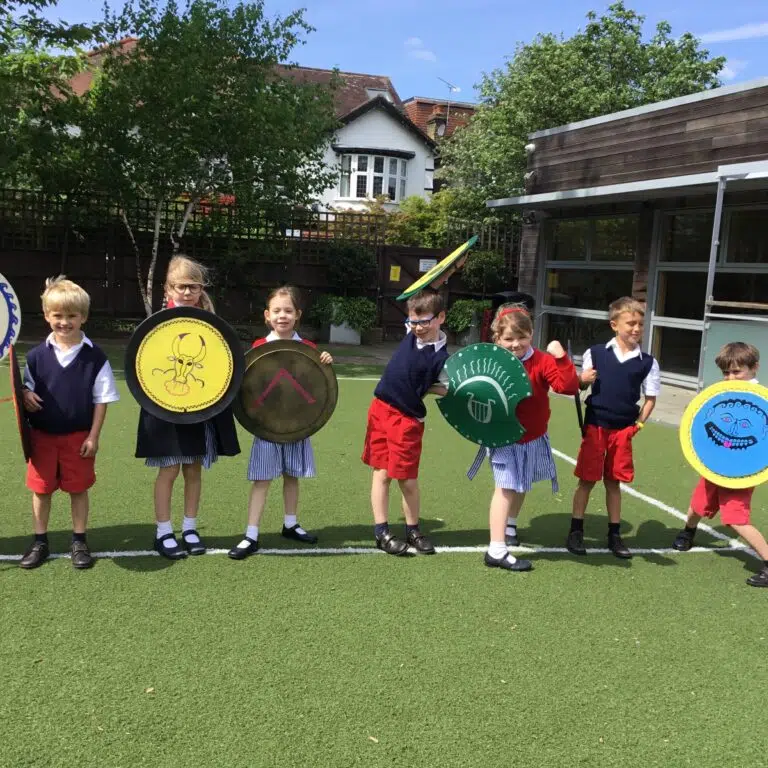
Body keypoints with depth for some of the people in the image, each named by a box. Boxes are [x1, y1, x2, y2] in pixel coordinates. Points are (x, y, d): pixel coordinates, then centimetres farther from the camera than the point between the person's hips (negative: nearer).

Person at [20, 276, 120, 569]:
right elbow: (26, 388, 8)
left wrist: (93, 436, -7)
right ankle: (40, 542, 26)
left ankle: (79, 542, 24)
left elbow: (102, 400, -5)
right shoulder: (36, 355, -2)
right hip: (42, 435, 2)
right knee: (40, 489, 10)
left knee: (78, 489, 9)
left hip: (79, 436, -2)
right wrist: (25, 395, -16)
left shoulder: (95, 357, -8)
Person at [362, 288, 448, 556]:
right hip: (381, 410, 5)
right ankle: (381, 531, 12)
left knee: (408, 480, 3)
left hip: (408, 420, -5)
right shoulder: (413, 332, 2)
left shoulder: (440, 358, -13)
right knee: (381, 473, 6)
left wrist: (420, 388, -14)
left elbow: (448, 389, -9)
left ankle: (413, 530, 23)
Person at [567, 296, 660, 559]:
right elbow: (579, 385, 5)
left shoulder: (648, 363, 0)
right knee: (587, 480, 6)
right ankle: (576, 532, 17)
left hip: (624, 430, 2)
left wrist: (638, 424, -2)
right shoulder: (595, 353, -3)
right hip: (595, 426, -1)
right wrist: (581, 380, -17)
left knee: (614, 482, 12)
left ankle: (614, 535, 23)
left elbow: (651, 398, 7)